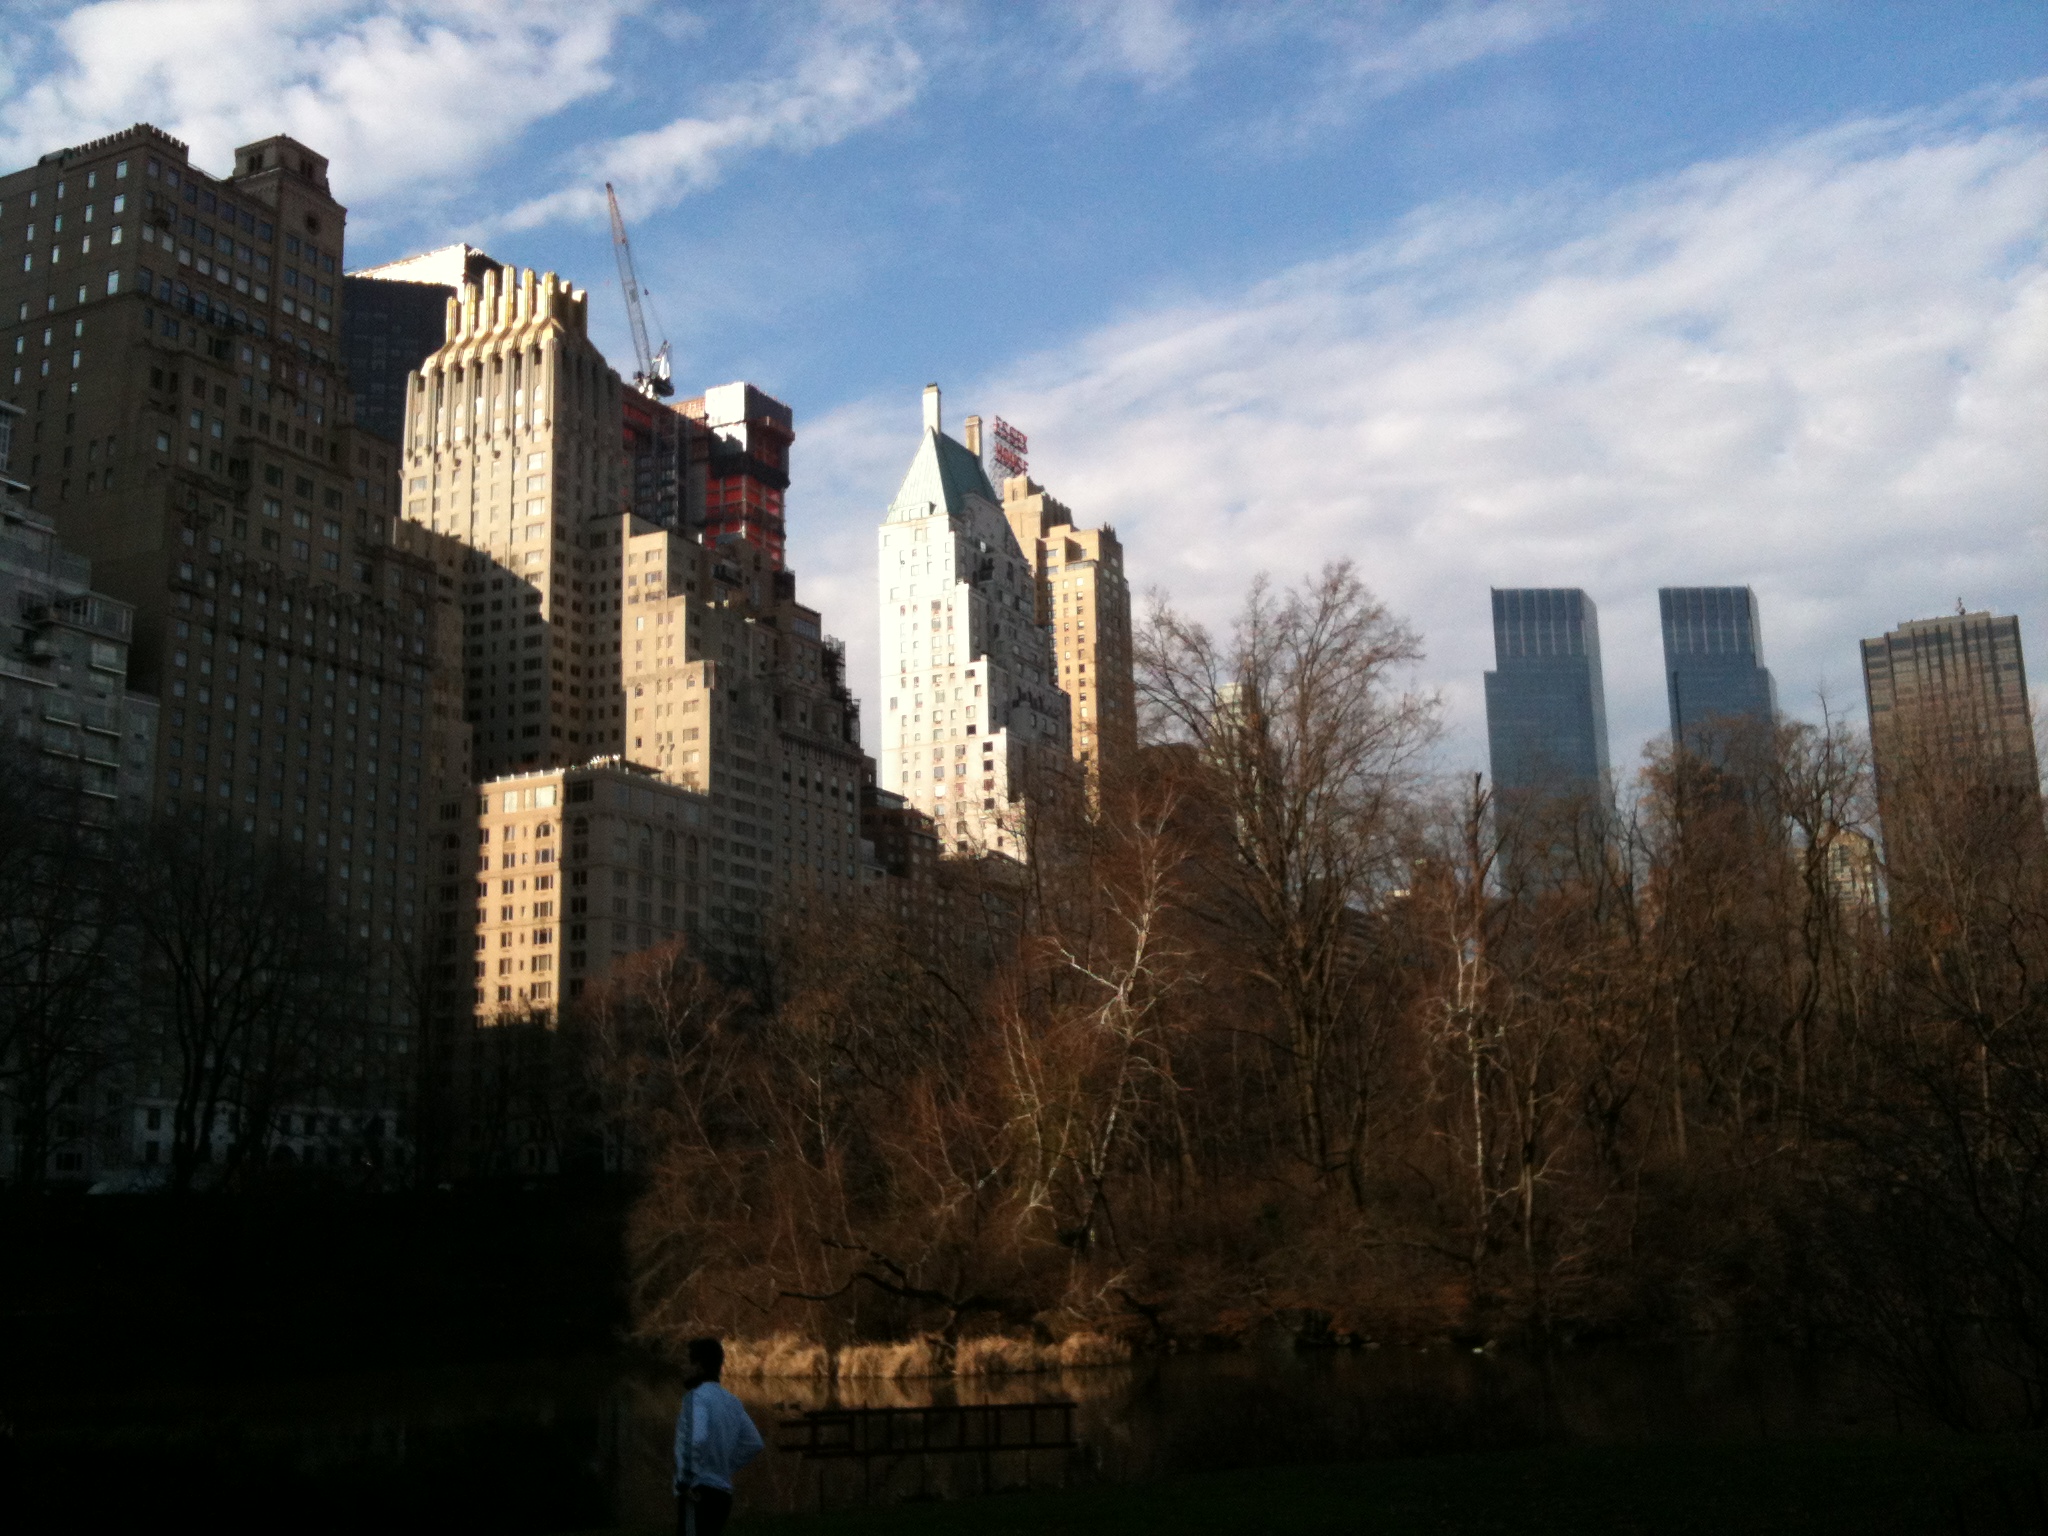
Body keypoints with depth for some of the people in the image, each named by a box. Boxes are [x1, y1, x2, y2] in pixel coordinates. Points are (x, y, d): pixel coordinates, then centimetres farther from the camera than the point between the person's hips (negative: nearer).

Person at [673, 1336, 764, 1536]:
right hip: (722, 1493, 9)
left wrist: (685, 1481, -17)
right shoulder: (730, 1401, 14)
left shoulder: (697, 1396, -10)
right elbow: (753, 1444, 19)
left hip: (699, 1494, -8)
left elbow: (697, 1440, -27)